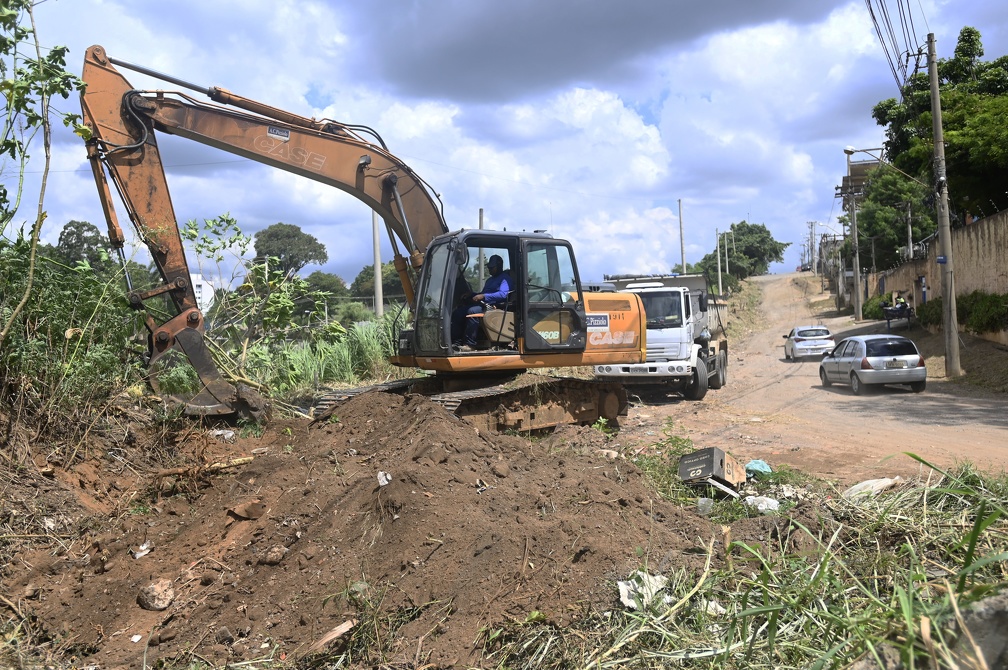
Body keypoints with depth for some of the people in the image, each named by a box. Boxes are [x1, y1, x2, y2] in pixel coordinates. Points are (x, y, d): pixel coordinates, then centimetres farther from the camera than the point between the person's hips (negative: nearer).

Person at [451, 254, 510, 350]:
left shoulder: (505, 278, -2)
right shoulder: (490, 279, 29)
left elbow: (503, 294, -19)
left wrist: (483, 296, -24)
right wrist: (470, 295, 12)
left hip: (494, 306, -10)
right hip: (483, 304, 10)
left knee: (472, 311, -36)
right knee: (457, 312, -7)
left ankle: (469, 344, -36)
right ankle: (456, 341, -15)